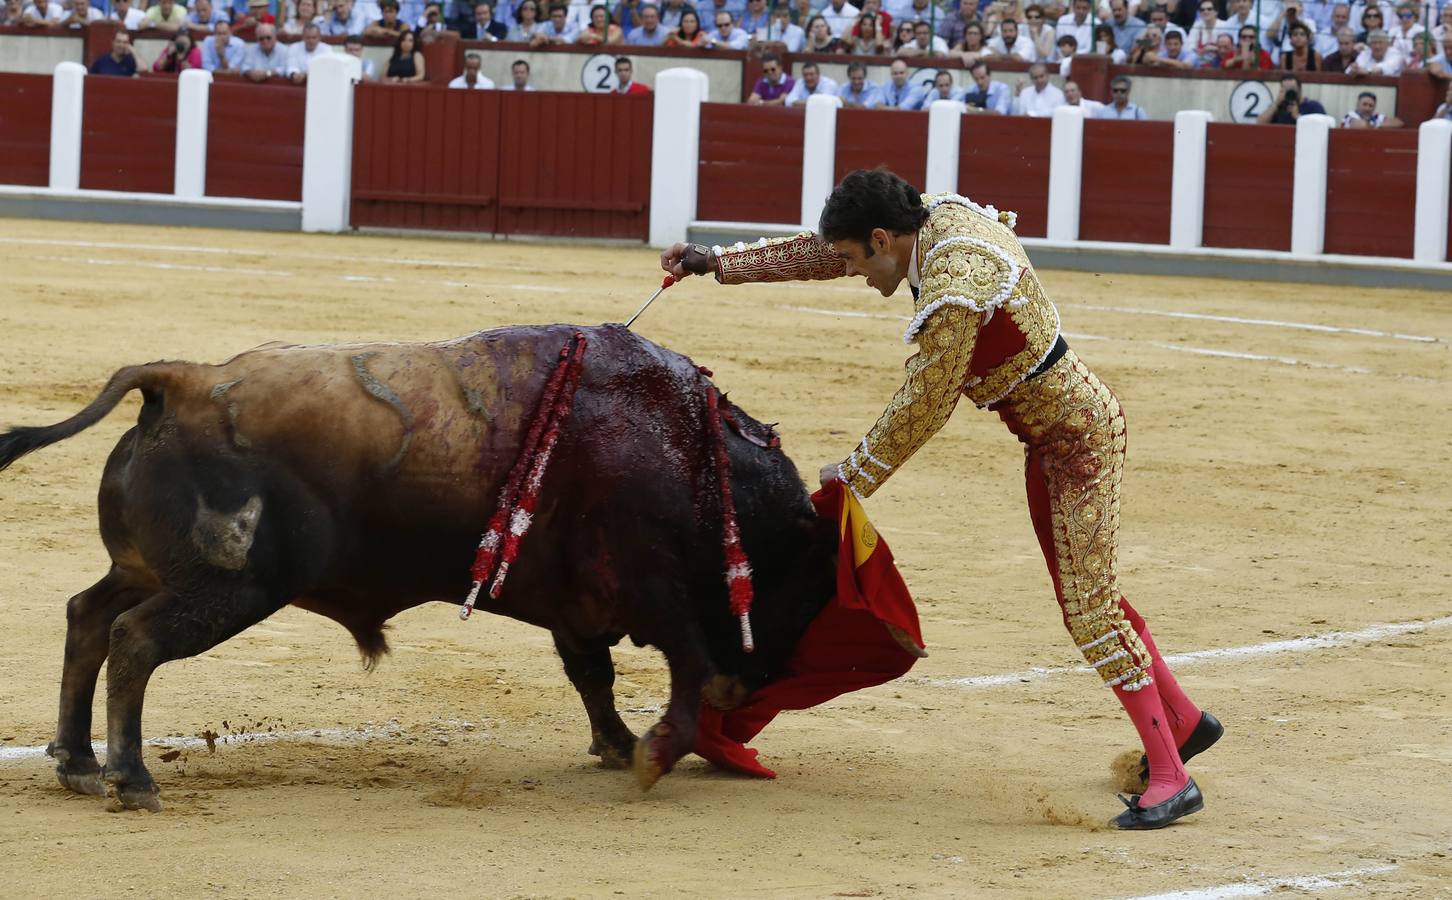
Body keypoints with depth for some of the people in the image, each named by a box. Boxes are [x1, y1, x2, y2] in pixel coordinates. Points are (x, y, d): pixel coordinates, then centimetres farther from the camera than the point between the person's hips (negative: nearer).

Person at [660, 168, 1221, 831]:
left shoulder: (954, 291, -30)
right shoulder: (937, 212, -2)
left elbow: (922, 409, -22)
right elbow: (819, 253, 11)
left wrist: (855, 474, -8)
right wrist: (720, 262, 11)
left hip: (1080, 434, -10)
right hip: (1048, 435, 10)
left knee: (1089, 608, -11)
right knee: (1085, 594, 17)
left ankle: (1171, 778, -10)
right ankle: (1184, 720, 31)